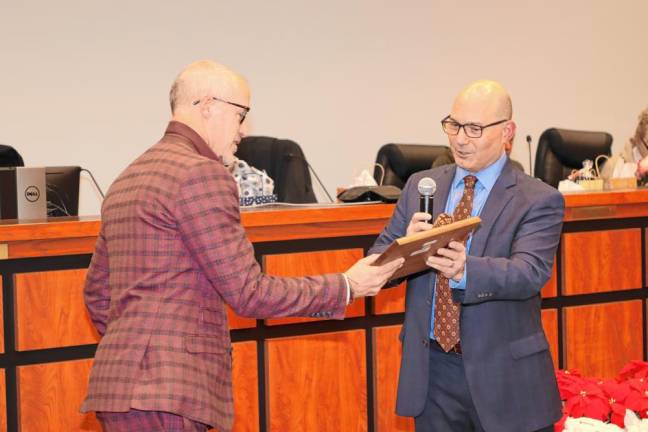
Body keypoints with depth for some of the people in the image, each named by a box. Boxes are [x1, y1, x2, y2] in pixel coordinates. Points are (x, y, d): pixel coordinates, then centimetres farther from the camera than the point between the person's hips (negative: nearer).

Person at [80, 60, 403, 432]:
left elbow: (97, 292, 23)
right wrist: (346, 287, -3)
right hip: (165, 394, -10)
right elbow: (249, 293, -12)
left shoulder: (128, 178, 18)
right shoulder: (204, 175, -11)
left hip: (119, 384, 10)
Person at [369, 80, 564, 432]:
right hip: (432, 368, 3)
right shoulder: (420, 186, 7)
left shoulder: (539, 200, -6)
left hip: (504, 376, -3)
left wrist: (466, 270, -40)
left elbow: (530, 273, -21)